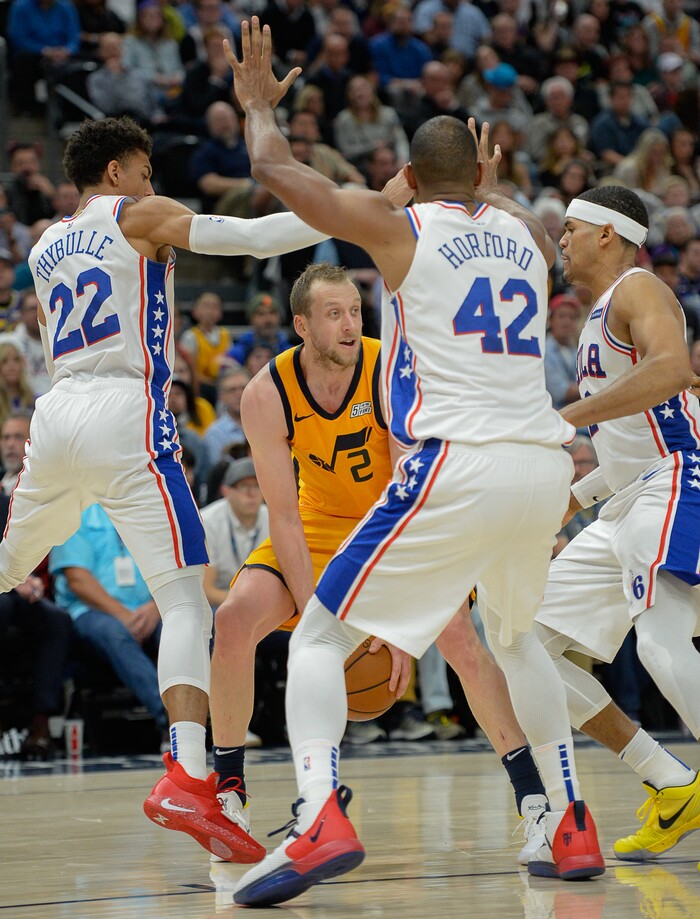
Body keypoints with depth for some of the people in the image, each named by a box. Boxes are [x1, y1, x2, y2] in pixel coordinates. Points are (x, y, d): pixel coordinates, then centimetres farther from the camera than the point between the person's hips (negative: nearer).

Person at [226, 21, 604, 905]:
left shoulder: (396, 226, 3)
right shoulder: (526, 233, 17)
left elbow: (274, 169, 9)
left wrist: (258, 101, 26)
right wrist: (492, 193, 59)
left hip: (455, 467, -5)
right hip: (544, 465, 6)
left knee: (319, 639, 1)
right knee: (514, 636, 31)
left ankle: (319, 818, -23)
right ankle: (570, 829, 26)